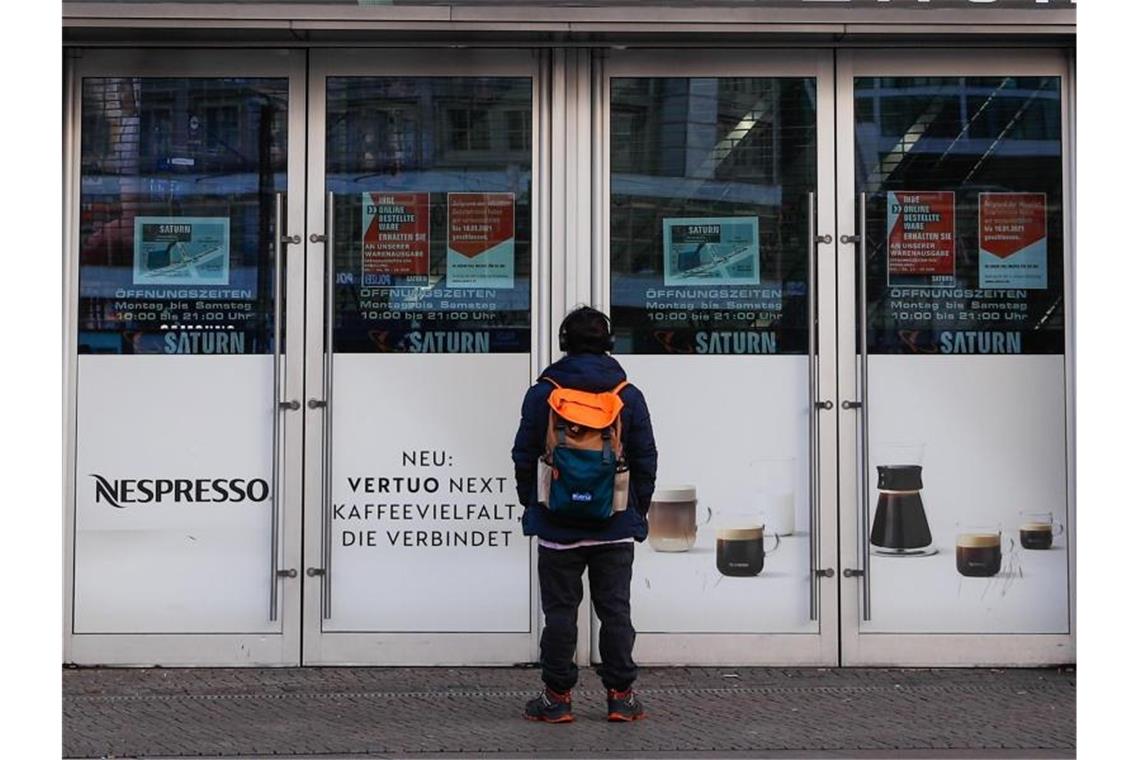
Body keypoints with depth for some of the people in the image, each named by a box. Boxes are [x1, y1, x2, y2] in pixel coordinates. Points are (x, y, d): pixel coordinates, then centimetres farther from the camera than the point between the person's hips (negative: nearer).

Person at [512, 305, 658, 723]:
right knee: (615, 610, 7)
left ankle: (556, 697, 7)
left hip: (558, 527, -1)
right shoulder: (629, 395, 1)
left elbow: (524, 457, 1)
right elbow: (646, 459, 4)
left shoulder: (541, 393, -3)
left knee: (560, 611, 4)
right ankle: (620, 695, 10)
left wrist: (531, 504, 14)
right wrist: (638, 511, 14)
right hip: (616, 527, 1)